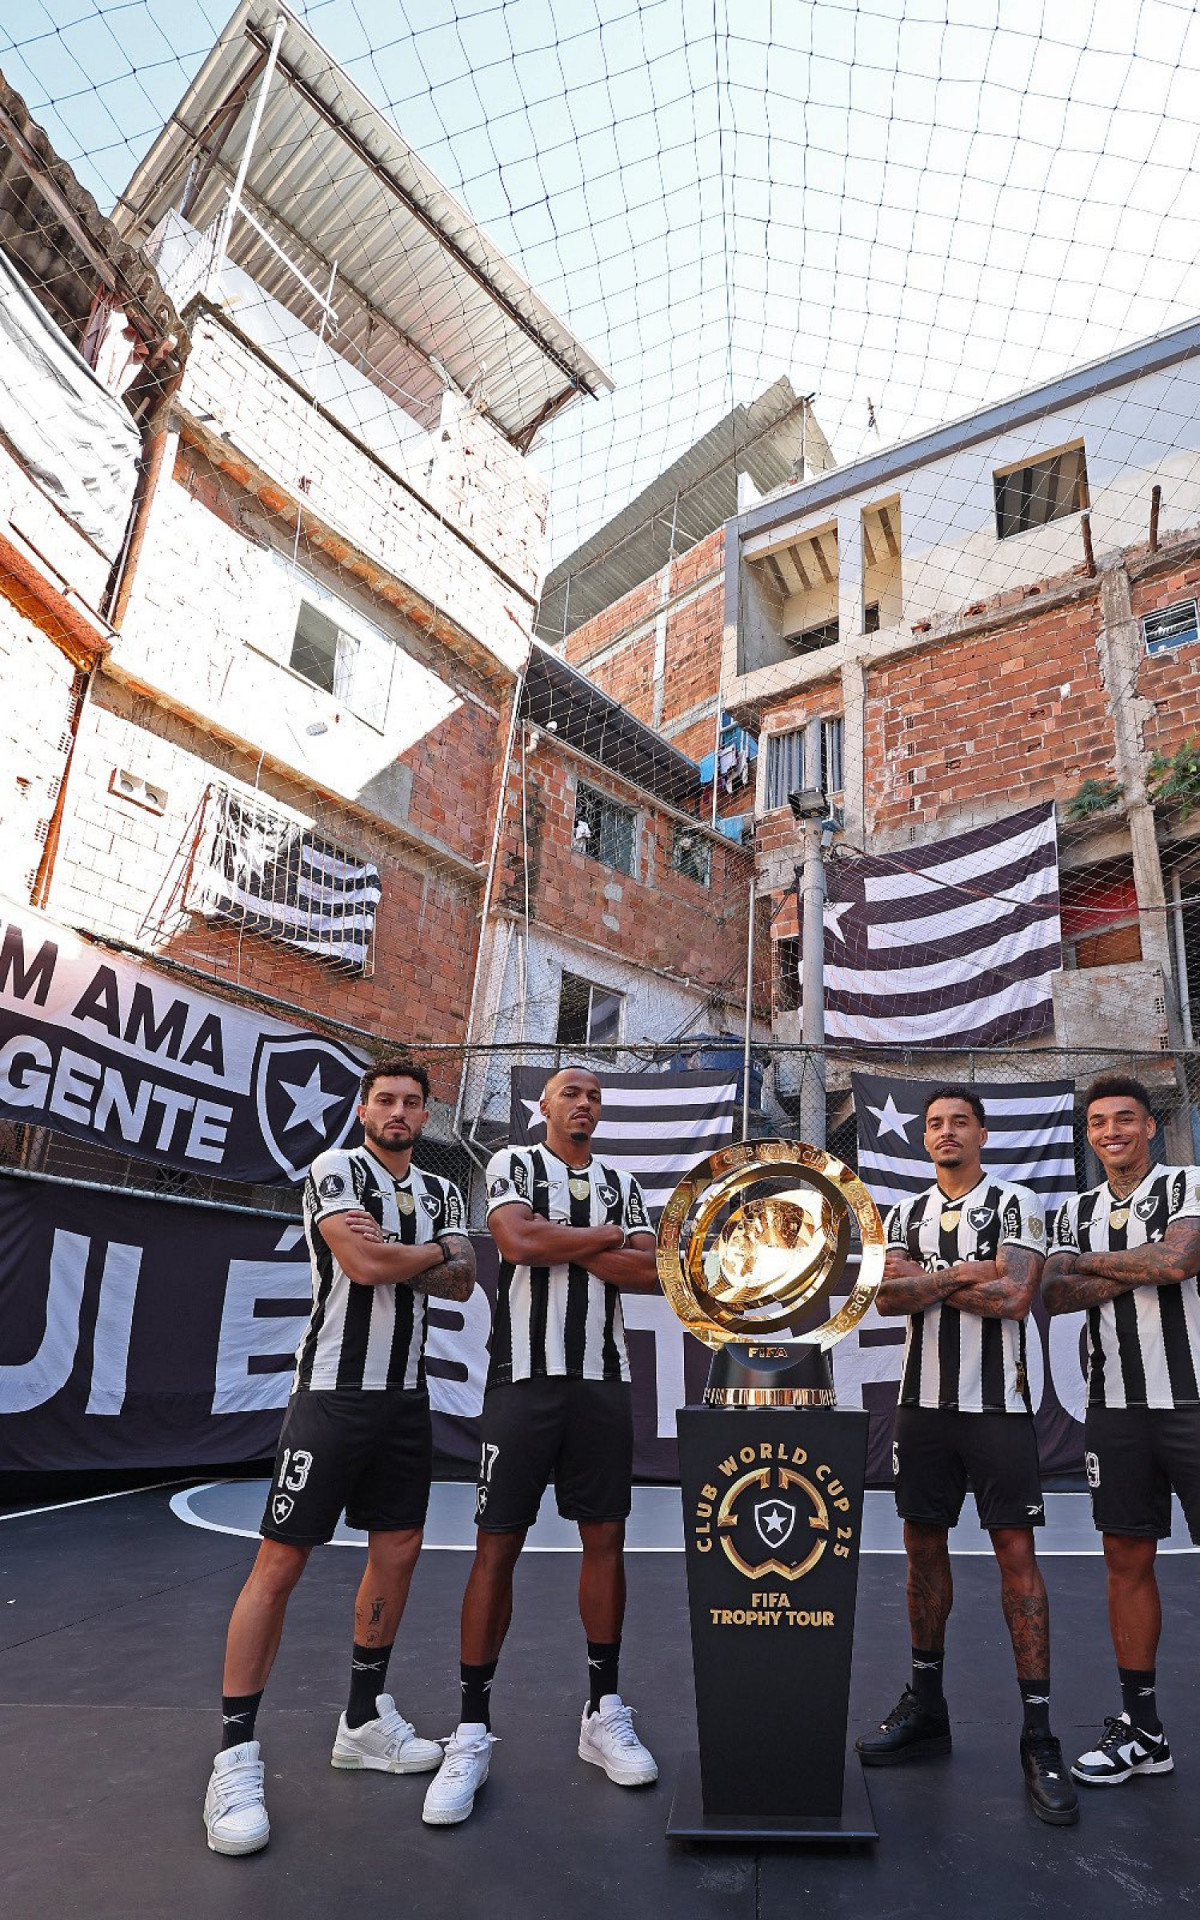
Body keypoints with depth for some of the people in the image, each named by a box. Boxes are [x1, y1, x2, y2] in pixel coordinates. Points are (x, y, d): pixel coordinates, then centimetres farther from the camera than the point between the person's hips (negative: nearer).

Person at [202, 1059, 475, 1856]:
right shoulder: (335, 1169, -7)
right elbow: (363, 1264, -21)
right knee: (281, 1560, -3)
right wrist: (431, 1251, -5)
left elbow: (461, 1282, -1)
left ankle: (366, 1718, 28)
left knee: (398, 1552, 11)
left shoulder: (441, 1192, 11)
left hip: (407, 1395, 6)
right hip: (335, 1391, -6)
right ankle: (236, 1755, 9)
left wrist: (386, 1252, -16)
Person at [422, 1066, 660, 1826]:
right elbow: (520, 1242, -17)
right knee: (498, 1546, 0)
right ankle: (472, 1732, 12)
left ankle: (604, 1712, 24)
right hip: (525, 1378, -4)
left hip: (604, 1382, 4)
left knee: (606, 1539, 9)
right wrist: (607, 1237, -6)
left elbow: (651, 1273, 0)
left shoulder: (623, 1184, 12)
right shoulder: (513, 1163, 2)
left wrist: (560, 1246, -9)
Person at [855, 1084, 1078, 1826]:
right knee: (924, 1546, 11)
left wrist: (927, 1281, -9)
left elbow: (1013, 1298, -17)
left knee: (1016, 1551, -3)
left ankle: (1039, 1734, 8)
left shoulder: (1016, 1203, -3)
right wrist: (963, 1275, -14)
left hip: (997, 1405, -4)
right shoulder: (907, 1214, 9)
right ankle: (927, 1706, 25)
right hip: (924, 1403, 4)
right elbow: (887, 1298, -5)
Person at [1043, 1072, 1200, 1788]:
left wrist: (1090, 1262, -5)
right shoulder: (1076, 1212, 12)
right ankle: (1141, 1729, 21)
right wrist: (1137, 1271, -13)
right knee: (1128, 1561, 9)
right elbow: (1056, 1295, 0)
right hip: (1116, 1408, 4)